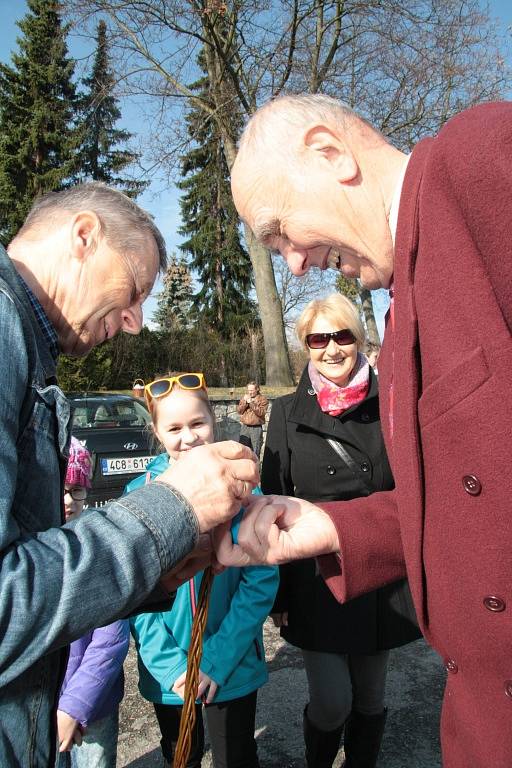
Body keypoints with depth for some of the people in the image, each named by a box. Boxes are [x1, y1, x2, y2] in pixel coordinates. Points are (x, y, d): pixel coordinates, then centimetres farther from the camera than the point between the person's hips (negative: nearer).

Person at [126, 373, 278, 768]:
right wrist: (170, 665, -14)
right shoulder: (141, 494, -9)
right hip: (167, 673, 1)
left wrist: (217, 662, -16)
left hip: (232, 666, -1)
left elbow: (261, 580, -12)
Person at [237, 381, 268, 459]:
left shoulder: (262, 399, -1)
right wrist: (245, 402, -11)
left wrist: (251, 403, -18)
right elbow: (239, 411, 4)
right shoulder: (244, 398, 12)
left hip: (256, 428, -4)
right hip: (245, 427, 4)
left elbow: (261, 412, -14)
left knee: (255, 451, -1)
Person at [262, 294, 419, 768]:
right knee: (331, 702, 2)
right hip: (317, 578, -2)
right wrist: (277, 593, -2)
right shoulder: (288, 414, -5)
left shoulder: (387, 406, -1)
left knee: (370, 697, 15)